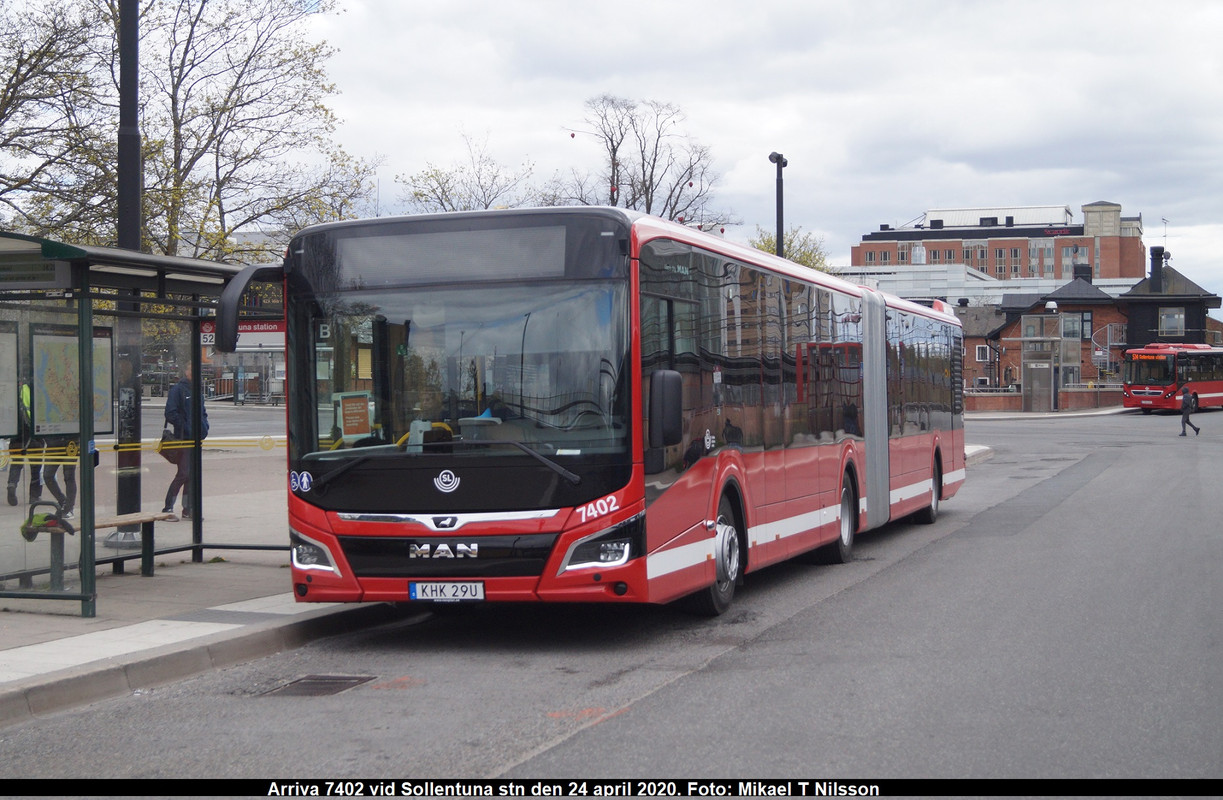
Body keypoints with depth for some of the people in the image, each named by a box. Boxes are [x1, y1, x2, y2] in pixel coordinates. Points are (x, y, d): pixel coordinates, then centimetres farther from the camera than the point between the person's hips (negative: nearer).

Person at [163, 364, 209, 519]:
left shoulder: (197, 391, 16)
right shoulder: (177, 389, -8)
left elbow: (203, 412, 24)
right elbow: (171, 414, -15)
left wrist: (204, 428, 7)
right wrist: (186, 429, -16)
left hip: (195, 438, 8)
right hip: (183, 438, -8)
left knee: (192, 473, 10)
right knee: (184, 473, -9)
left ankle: (188, 510, 16)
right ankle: (168, 508, 0)